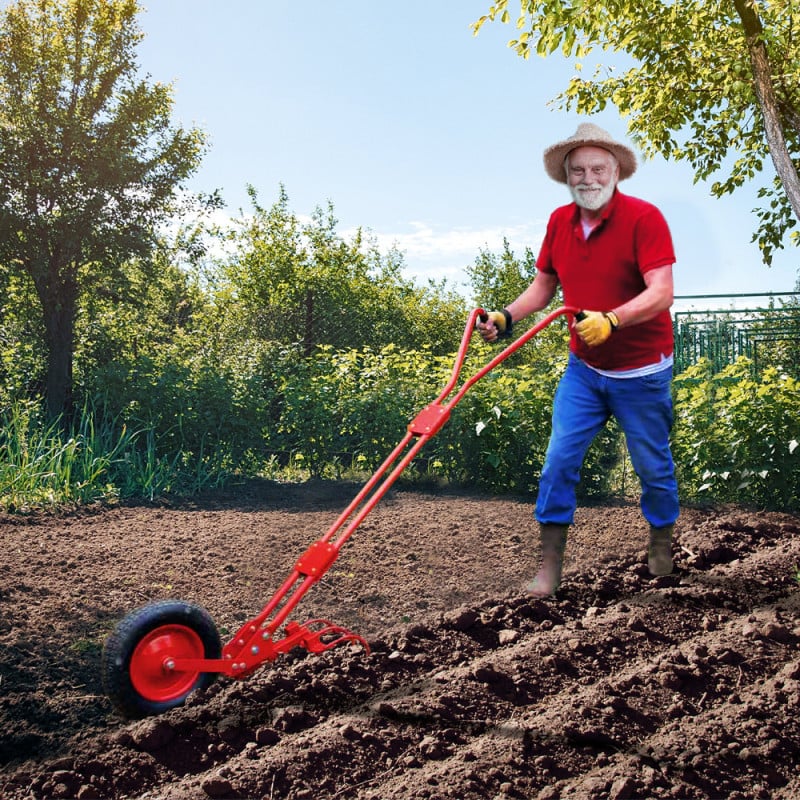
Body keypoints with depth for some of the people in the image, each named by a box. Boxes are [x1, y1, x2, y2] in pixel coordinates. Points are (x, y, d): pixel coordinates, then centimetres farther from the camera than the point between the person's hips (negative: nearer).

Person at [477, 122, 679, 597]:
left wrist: (610, 320, -44)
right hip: (583, 368, 4)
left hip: (641, 371, -4)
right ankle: (551, 563, 7)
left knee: (652, 464, 11)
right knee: (560, 457, -3)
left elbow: (661, 293, -28)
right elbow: (545, 283, 12)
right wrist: (507, 317, -5)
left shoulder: (644, 218, -18)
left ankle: (662, 540, 38)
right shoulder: (559, 222, 0)